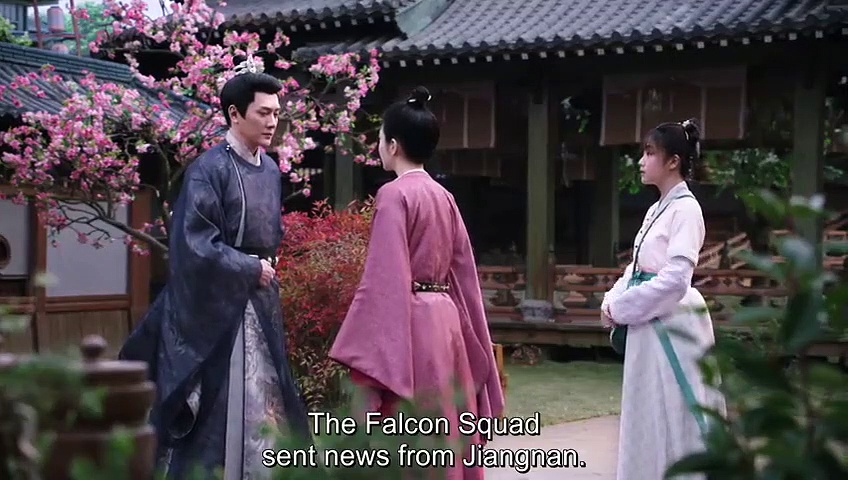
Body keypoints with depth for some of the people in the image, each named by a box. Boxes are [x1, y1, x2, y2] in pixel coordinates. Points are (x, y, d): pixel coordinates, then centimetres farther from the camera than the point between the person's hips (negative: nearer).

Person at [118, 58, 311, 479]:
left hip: (261, 302, 8)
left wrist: (269, 265, 8)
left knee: (266, 404, 9)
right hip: (217, 306, -8)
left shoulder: (269, 169, 10)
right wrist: (250, 268, -12)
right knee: (219, 407, -4)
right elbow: (196, 244, -18)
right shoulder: (209, 170, -14)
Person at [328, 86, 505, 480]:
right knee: (441, 433, 13)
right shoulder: (444, 197, 11)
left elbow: (385, 278, -17)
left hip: (408, 324, -8)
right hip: (444, 319, 8)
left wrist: (364, 350, -16)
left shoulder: (394, 194, -12)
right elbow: (461, 271, 14)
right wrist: (473, 343, 20)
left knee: (407, 442, -2)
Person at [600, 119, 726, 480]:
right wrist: (612, 301, -2)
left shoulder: (685, 209, -13)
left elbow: (675, 280, -21)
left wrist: (621, 309, -15)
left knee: (673, 416, -3)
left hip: (673, 326, -9)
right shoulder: (657, 210, 14)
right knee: (649, 417, 13)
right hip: (649, 326, 9)